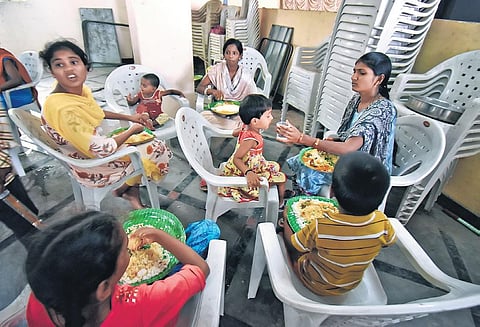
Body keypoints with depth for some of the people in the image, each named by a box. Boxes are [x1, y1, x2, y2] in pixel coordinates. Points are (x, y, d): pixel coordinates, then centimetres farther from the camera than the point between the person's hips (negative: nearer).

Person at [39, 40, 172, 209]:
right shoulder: (63, 108, -33)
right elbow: (102, 151, -29)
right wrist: (132, 130, -15)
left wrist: (129, 117, 6)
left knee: (145, 140, 20)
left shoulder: (78, 89, -8)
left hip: (93, 145, 8)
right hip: (92, 167, -8)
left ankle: (132, 193, 16)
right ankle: (122, 189, 19)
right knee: (159, 150, -2)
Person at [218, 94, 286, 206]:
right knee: (282, 177, 0)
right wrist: (248, 173, -51)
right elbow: (236, 159, -38)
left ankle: (280, 192, 43)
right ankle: (280, 202, 26)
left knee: (276, 166, 24)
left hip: (252, 166, 10)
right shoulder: (251, 139, -35)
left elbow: (235, 133, 13)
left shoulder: (246, 128, -8)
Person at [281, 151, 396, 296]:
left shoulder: (321, 225, -40)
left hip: (315, 284, -3)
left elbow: (292, 245, -20)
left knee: (286, 233, 14)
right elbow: (389, 241, -4)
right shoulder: (381, 222, -29)